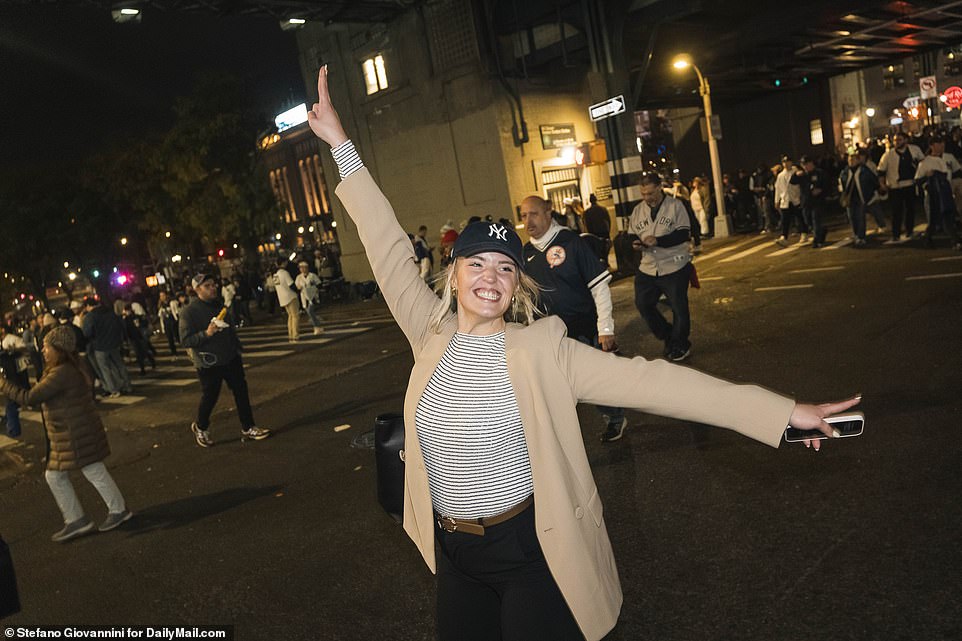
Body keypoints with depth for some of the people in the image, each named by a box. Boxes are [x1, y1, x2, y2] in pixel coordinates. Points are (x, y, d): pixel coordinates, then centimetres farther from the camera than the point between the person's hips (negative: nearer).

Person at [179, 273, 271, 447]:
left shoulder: (219, 304, 8)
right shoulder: (189, 312, -14)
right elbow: (185, 340, -18)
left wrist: (237, 347, 20)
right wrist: (206, 333, -29)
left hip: (231, 359, 6)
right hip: (208, 364, -6)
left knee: (241, 391, 5)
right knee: (209, 397, 5)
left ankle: (248, 428, 15)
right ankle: (200, 428, 31)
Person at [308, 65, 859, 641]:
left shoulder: (542, 351, -16)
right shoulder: (432, 337, -6)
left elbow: (644, 380, -23)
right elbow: (390, 251, -4)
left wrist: (781, 412, -28)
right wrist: (342, 146, -1)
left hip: (530, 549, -4)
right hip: (453, 551, 4)